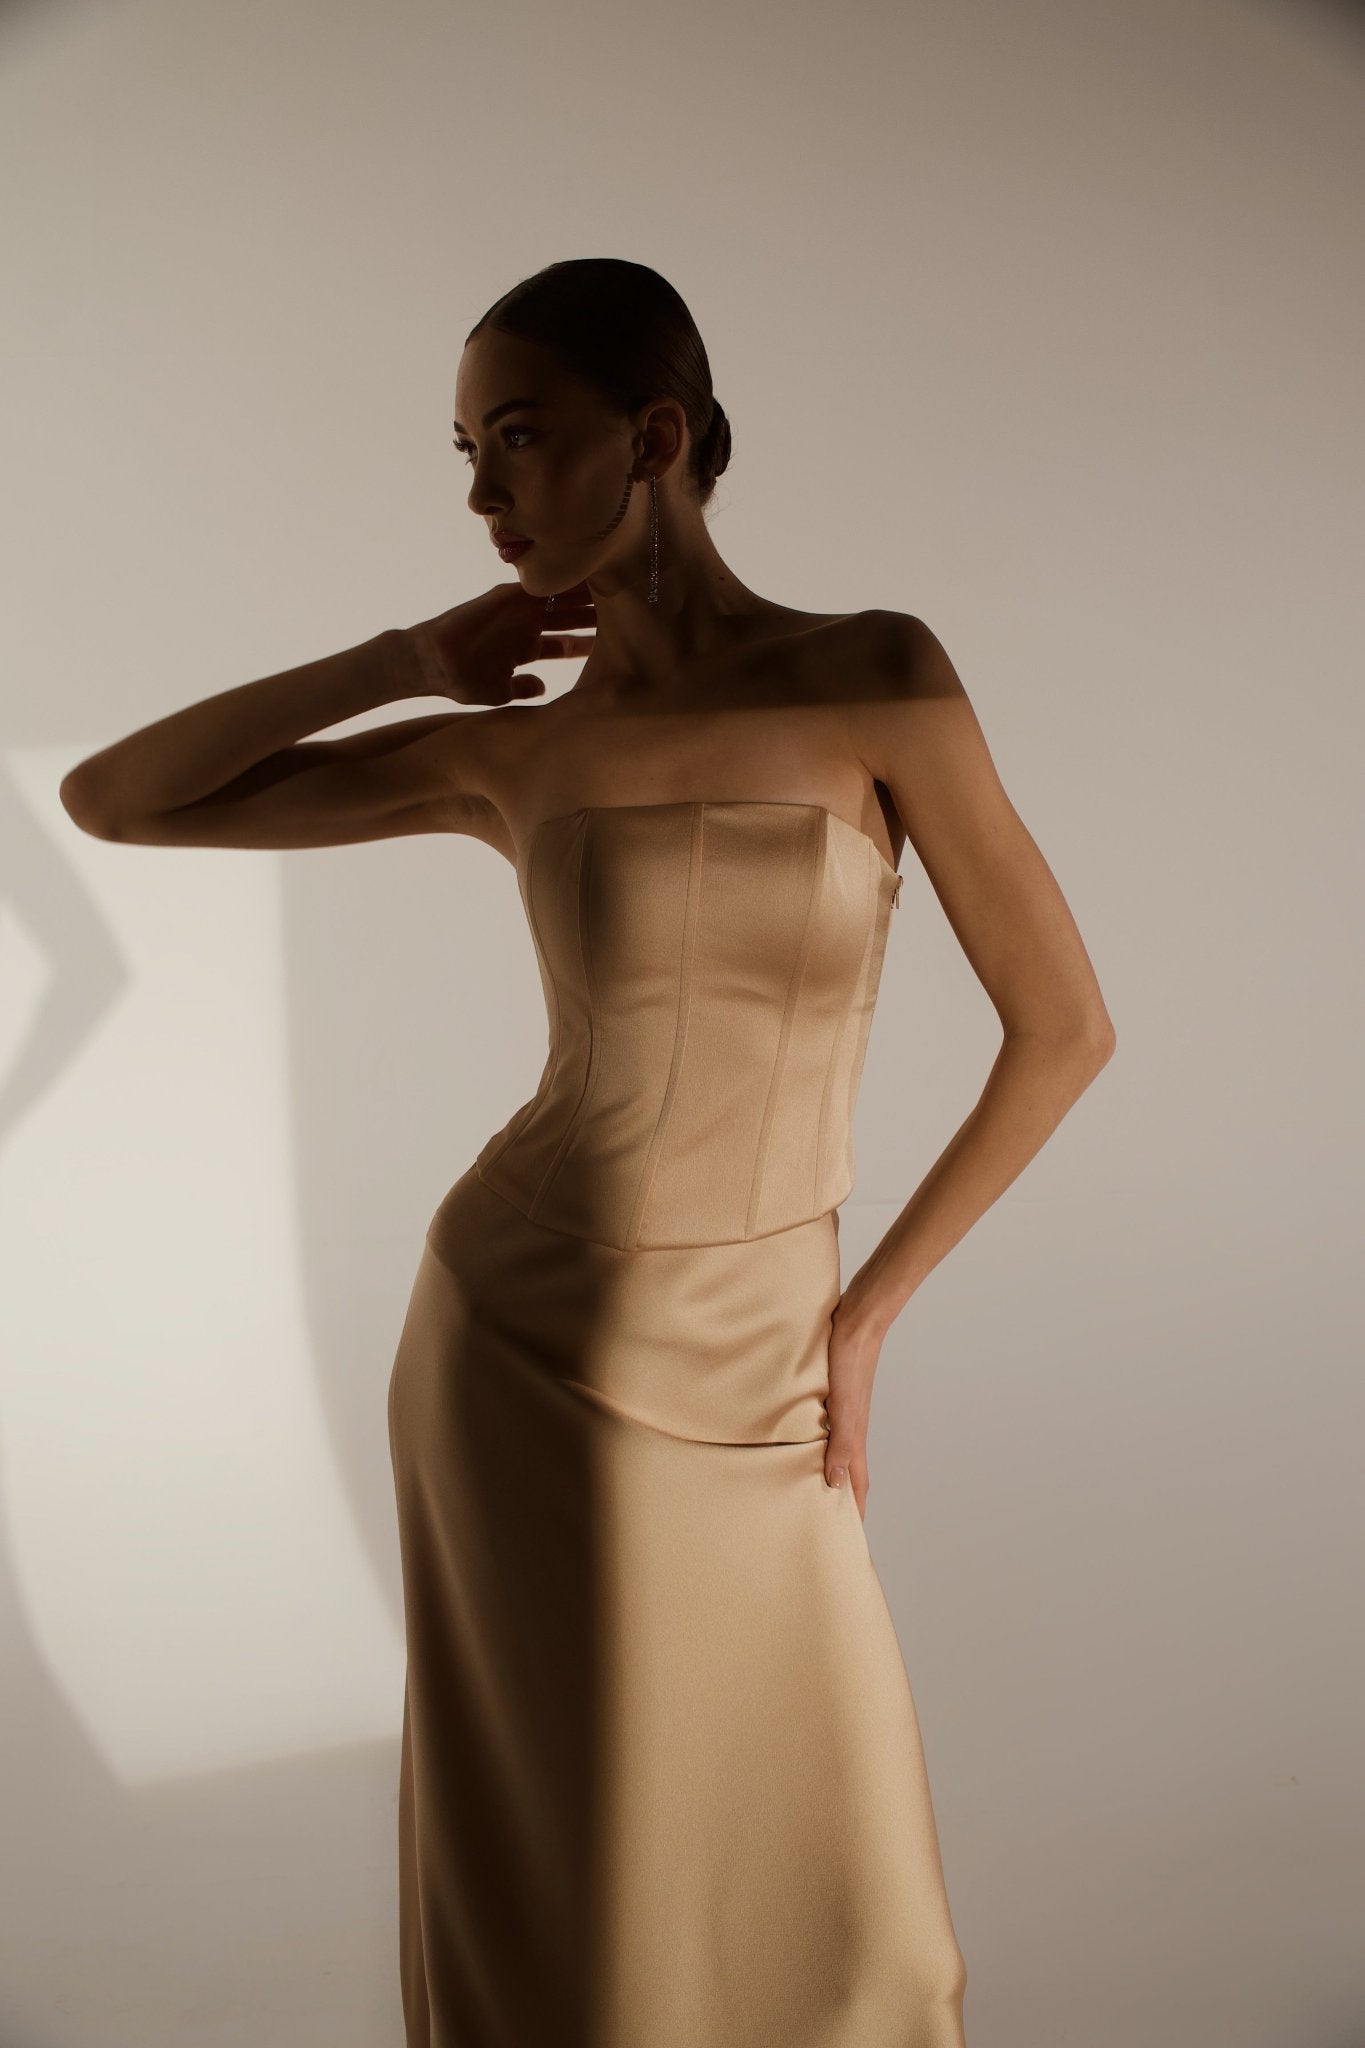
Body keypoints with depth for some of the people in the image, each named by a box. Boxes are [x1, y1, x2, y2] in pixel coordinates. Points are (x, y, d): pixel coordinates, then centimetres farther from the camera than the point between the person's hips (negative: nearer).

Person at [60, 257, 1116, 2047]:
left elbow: (1065, 1026, -5)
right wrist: (407, 664, -4)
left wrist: (863, 1313, -2)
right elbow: (109, 803, 0)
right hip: (509, 1343, 1)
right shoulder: (506, 752, -3)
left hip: (739, 1386, 0)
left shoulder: (883, 677, -8)